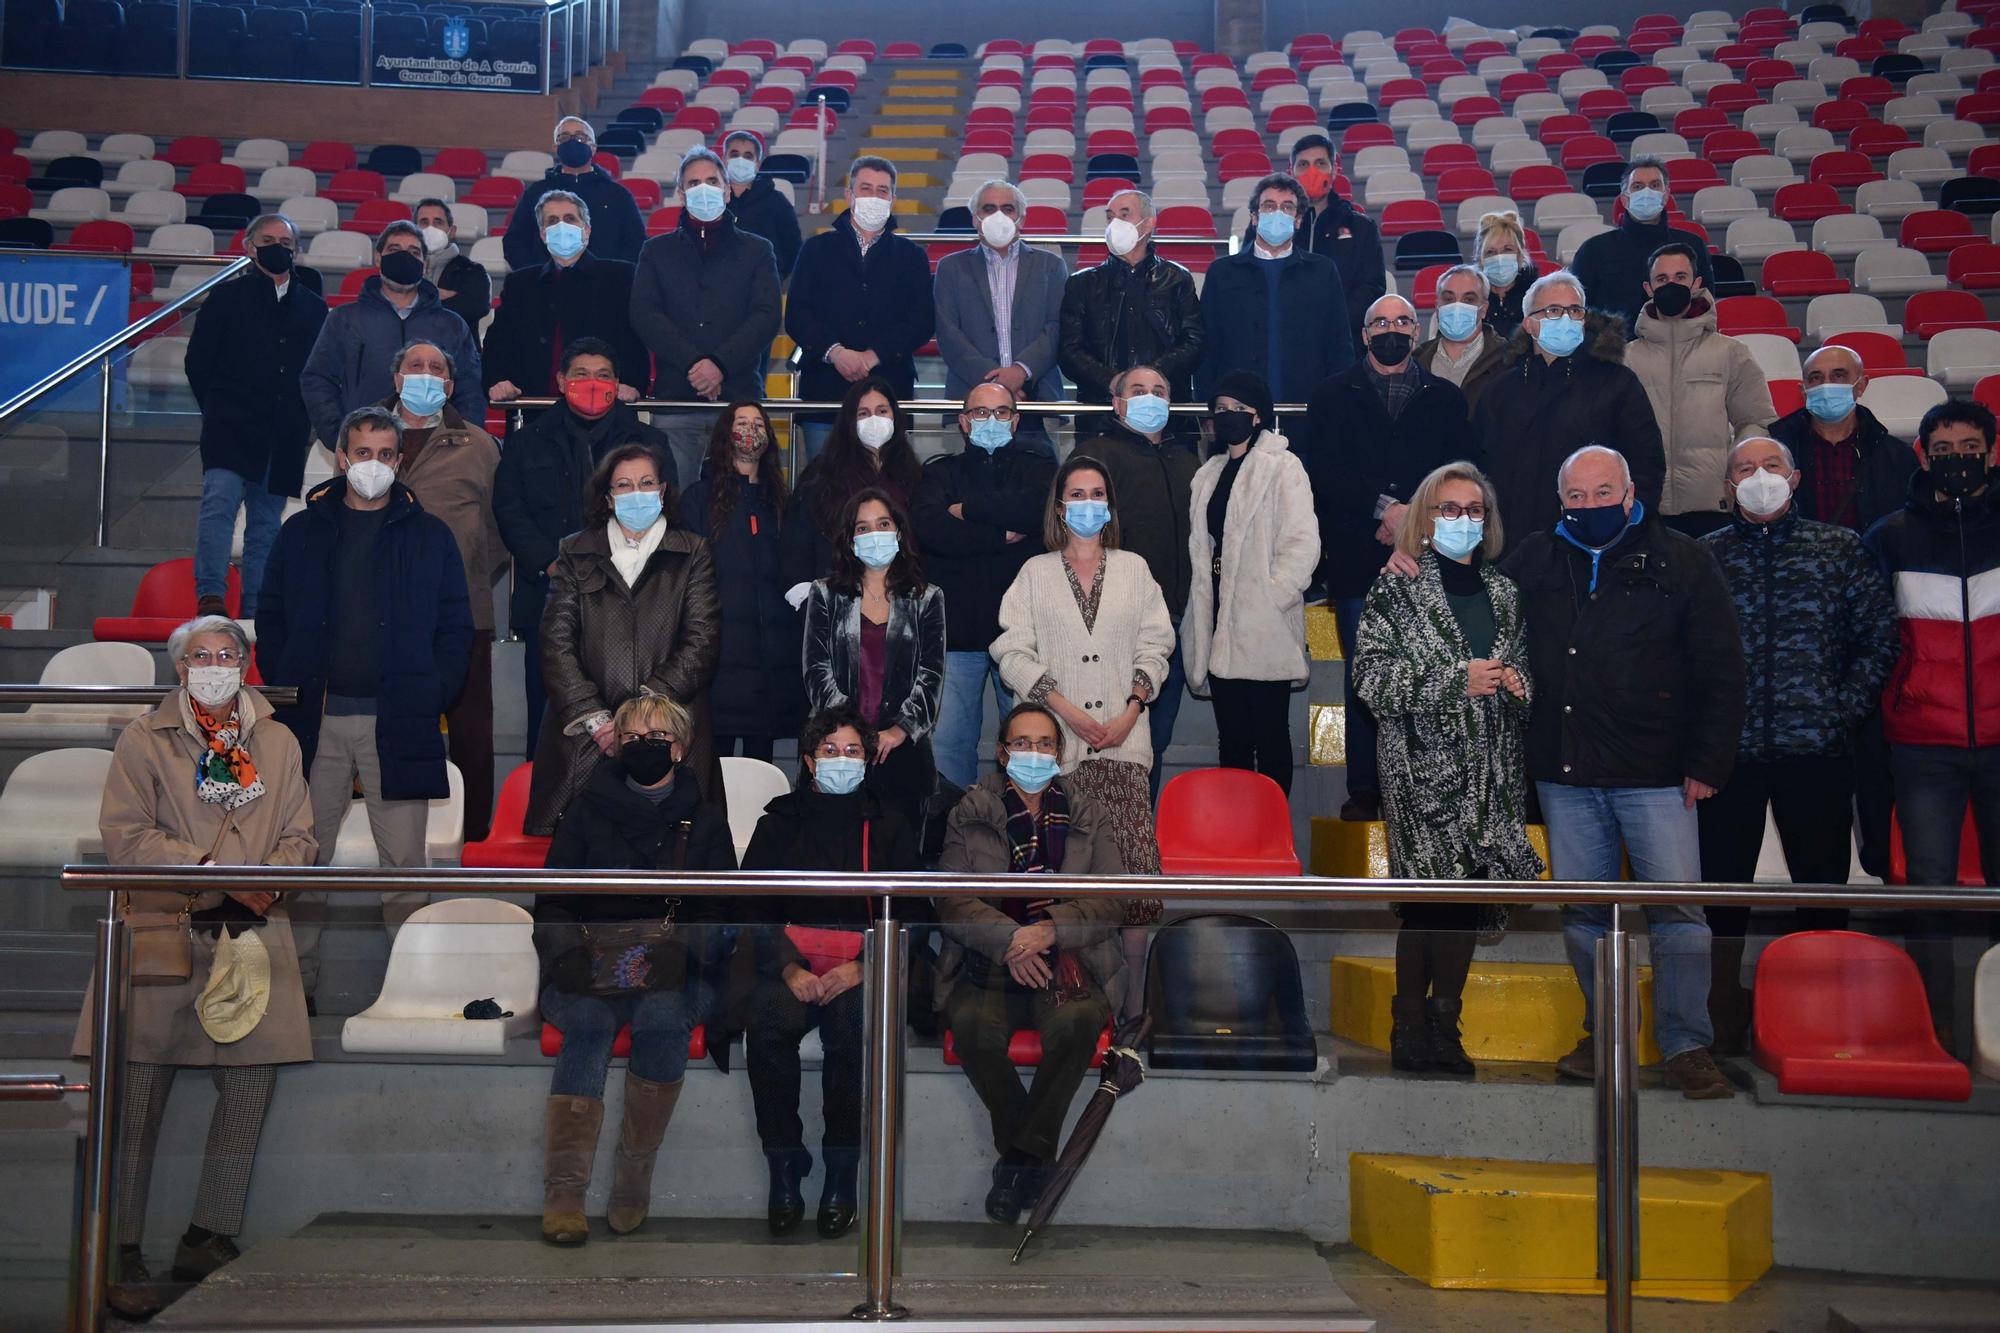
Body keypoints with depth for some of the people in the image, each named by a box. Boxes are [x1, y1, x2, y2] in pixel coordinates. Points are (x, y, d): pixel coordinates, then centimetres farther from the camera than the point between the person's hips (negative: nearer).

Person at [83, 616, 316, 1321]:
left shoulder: (278, 742, 16)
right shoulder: (144, 739, 6)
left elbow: (300, 835, 13)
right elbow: (125, 836, -3)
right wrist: (216, 872, -12)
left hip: (251, 933, 3)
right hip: (160, 931, -3)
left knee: (251, 1082, 0)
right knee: (137, 1096, -5)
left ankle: (206, 1239, 13)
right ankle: (122, 1255, 2)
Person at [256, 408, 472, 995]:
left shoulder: (429, 536, 8)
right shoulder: (301, 533, 12)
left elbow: (456, 627, 7)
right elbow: (270, 620, 14)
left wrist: (433, 695, -5)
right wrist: (285, 690, 1)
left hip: (399, 721, -1)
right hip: (316, 720, 2)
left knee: (404, 858, -1)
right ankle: (298, 982, 13)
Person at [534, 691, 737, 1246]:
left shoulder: (705, 822, 15)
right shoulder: (587, 811, 14)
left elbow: (720, 911, 7)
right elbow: (551, 904, 10)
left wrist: (674, 951, -13)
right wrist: (568, 954, -11)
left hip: (671, 971, 0)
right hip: (593, 967, 0)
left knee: (663, 1017, -34)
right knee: (588, 1025, -33)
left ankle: (634, 1179, -26)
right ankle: (563, 1194, -36)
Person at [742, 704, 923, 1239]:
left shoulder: (887, 826, 16)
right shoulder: (779, 821, 17)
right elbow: (754, 909, 7)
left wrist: (862, 968, -10)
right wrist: (789, 968, -11)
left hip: (864, 961, -1)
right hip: (792, 958, 1)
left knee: (851, 1024, -34)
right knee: (767, 1024, -32)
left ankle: (842, 1170, -21)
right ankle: (784, 1164, -19)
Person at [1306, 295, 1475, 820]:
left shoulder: (1446, 398, 15)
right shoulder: (1333, 397, 12)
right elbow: (1323, 470, -1)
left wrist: (1414, 515, -10)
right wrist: (1384, 507, -12)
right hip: (1358, 560, 0)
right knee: (1364, 677, 0)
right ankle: (1364, 791, 5)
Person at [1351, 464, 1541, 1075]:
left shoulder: (1502, 592, 15)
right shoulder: (1397, 589, -1)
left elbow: (1524, 664, 26)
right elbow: (1371, 675, -9)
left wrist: (1518, 680, 1)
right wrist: (1457, 680, -15)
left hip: (1490, 772, 5)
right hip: (1424, 771, -5)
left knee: (1473, 891, 7)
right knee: (1427, 895, -7)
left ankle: (1445, 1026, 19)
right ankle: (1410, 1033, 3)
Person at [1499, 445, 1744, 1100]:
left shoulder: (1682, 561, 2)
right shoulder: (1532, 561, 10)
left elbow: (1721, 671, 1)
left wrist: (1708, 764, -4)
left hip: (1655, 774, -3)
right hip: (1564, 774, 3)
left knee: (1678, 908, -6)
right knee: (1582, 910, 8)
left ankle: (1687, 1047, 5)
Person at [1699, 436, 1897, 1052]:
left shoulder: (1841, 549, 7)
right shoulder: (1703, 556, 7)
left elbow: (1879, 639, 5)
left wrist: (1844, 712, -4)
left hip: (1818, 748, 0)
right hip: (1728, 749, 0)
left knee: (1823, 886, 5)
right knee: (1722, 885, 5)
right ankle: (1725, 1018, 16)